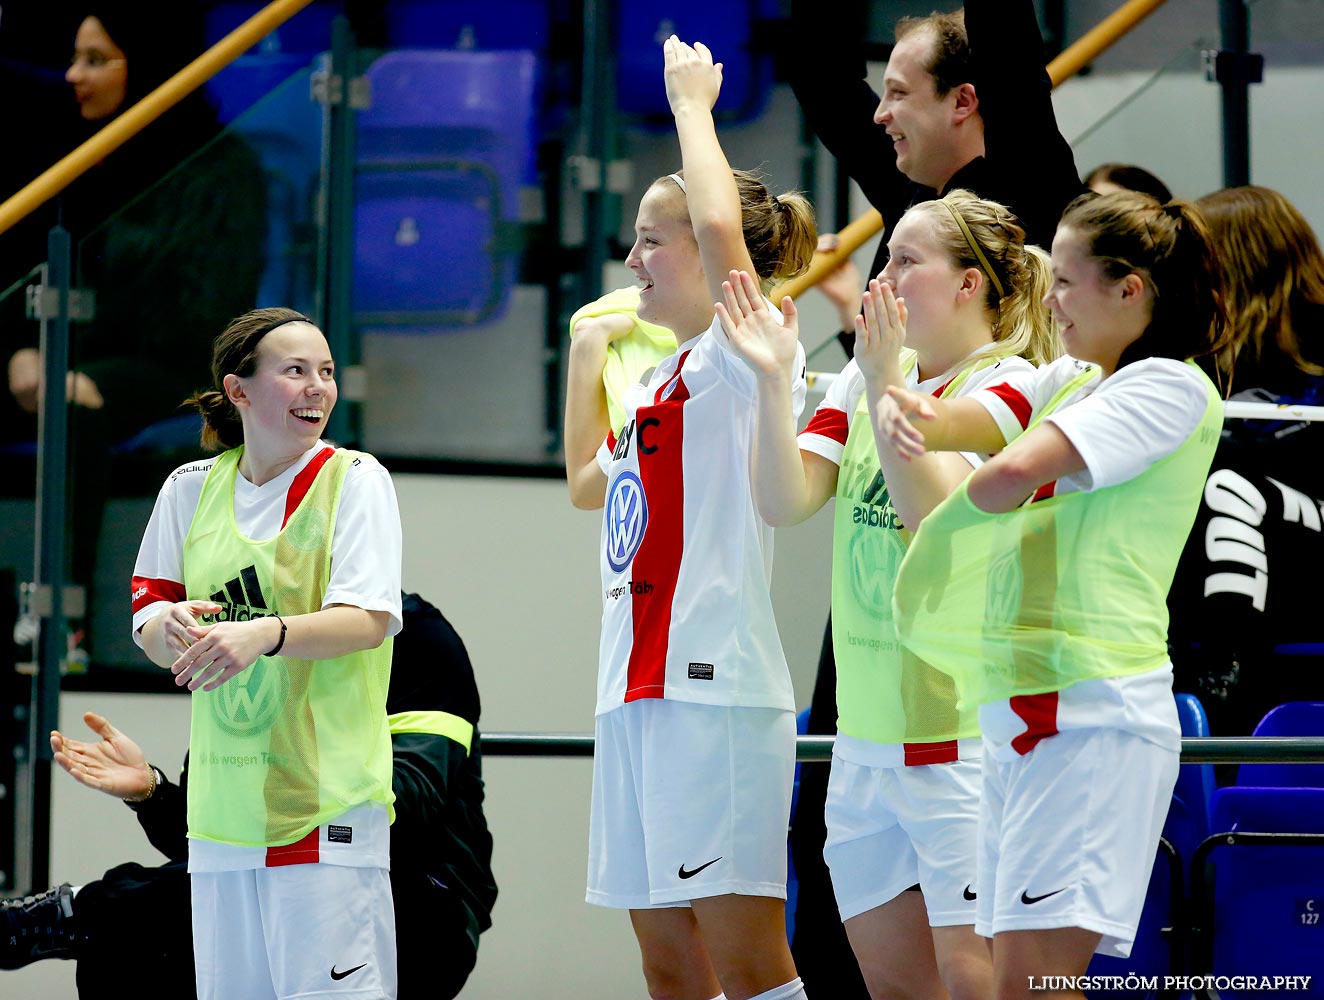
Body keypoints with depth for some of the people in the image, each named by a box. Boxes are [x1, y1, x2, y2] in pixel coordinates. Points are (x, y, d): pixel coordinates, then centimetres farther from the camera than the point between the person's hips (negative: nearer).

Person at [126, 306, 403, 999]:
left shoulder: (353, 479, -3)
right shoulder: (191, 488, 9)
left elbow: (370, 620, -13)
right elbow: (147, 618, 9)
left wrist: (265, 633, -31)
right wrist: (169, 626, -16)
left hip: (326, 801, -4)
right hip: (222, 800, 4)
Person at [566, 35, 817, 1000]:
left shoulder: (747, 358, -6)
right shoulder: (657, 381, 20)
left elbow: (720, 225, -22)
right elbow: (591, 485, 36)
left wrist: (692, 103, -10)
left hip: (715, 685, -9)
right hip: (636, 691, 9)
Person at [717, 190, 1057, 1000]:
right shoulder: (866, 379, 11)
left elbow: (934, 511, -22)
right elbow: (786, 502, 1)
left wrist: (888, 382, -27)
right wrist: (773, 379, -11)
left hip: (966, 736, -7)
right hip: (866, 735, 7)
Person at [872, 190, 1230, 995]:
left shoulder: (1170, 387, -6)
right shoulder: (1063, 383, 20)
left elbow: (1009, 475, -17)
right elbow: (949, 424, 4)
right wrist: (900, 411, -19)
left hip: (1093, 714, -9)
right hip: (1017, 710, 9)